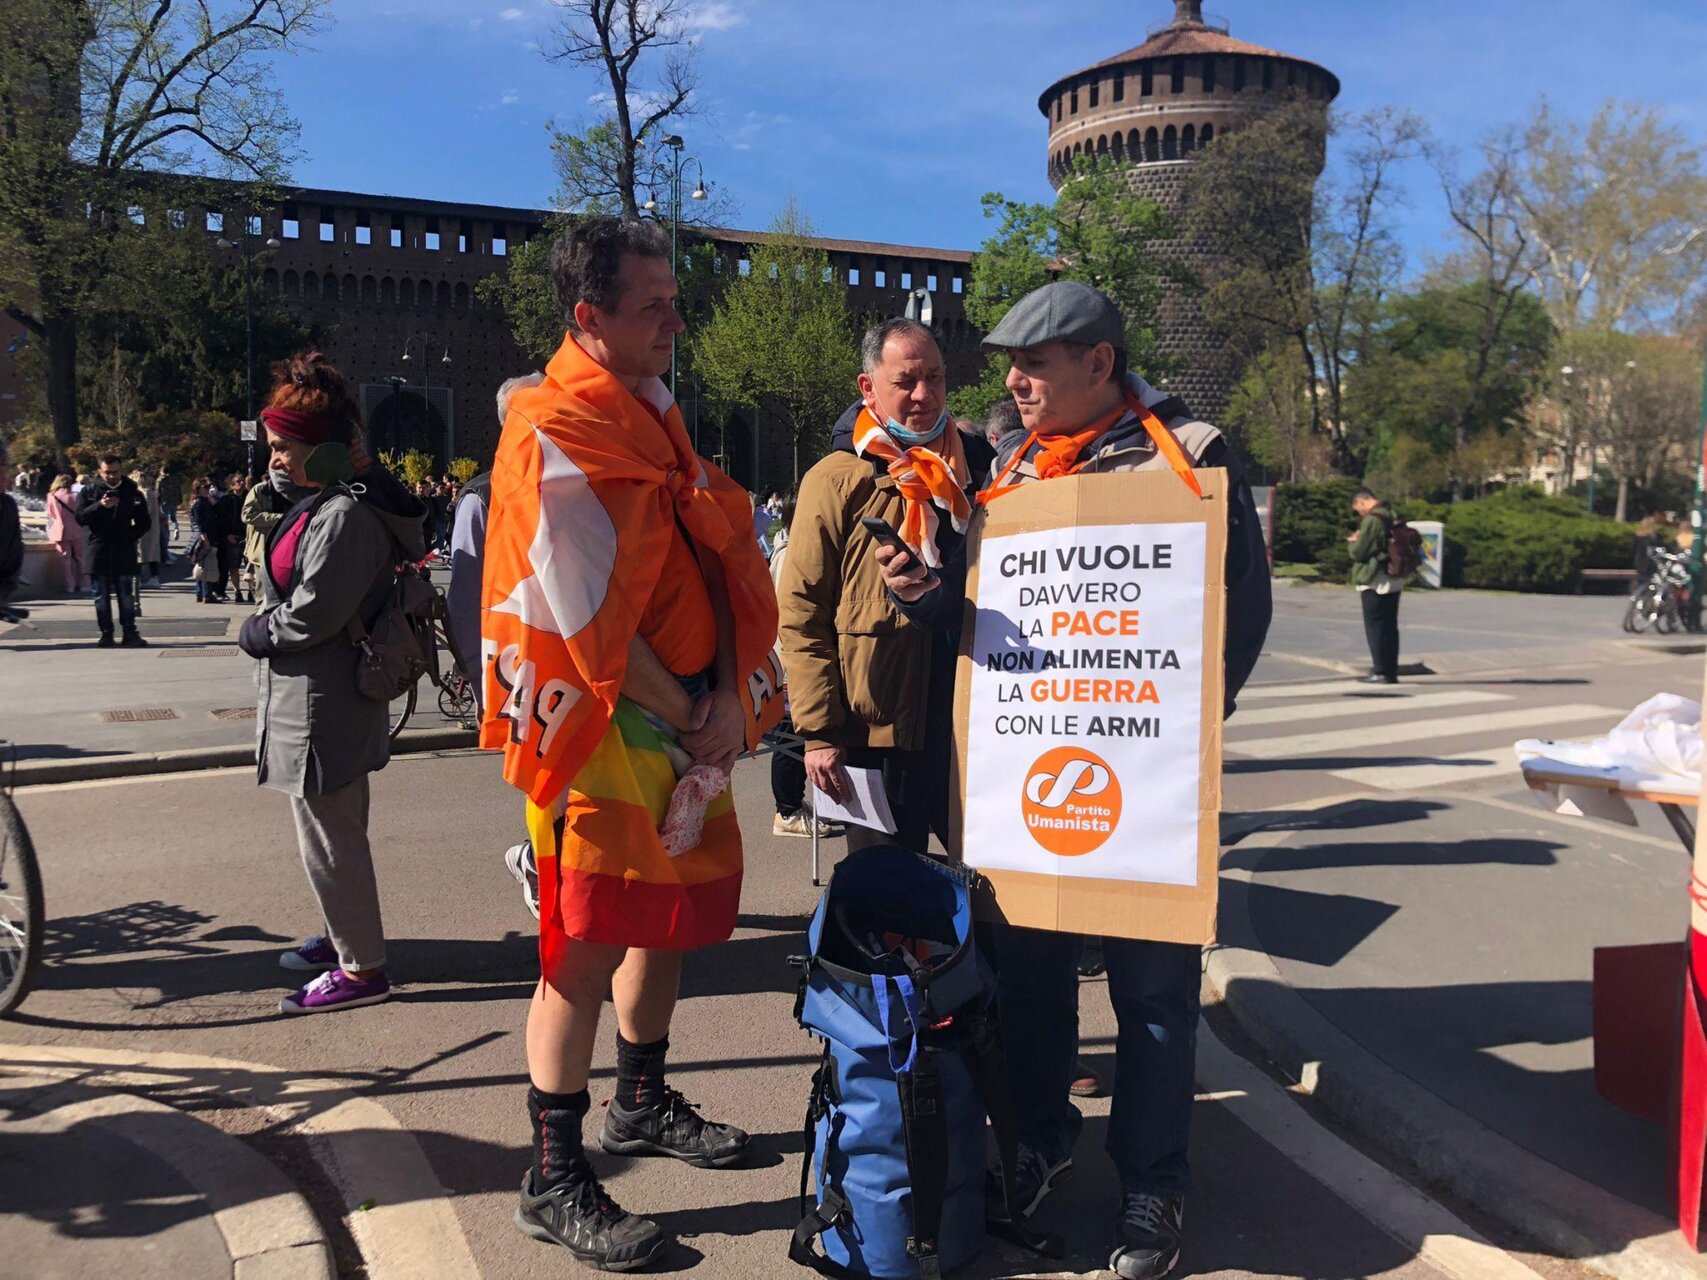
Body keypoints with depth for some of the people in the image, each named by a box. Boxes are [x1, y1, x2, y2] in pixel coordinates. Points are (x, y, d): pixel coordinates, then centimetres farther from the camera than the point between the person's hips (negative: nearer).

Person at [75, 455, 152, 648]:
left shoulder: (132, 492, 7)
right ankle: (106, 634, 9)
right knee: (102, 596, 4)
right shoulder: (89, 491, 5)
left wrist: (131, 537, -2)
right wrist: (100, 506, -18)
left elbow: (144, 522, 12)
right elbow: (80, 517, -3)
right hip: (99, 551, 0)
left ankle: (130, 634, 2)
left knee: (126, 595, 1)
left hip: (125, 552, 0)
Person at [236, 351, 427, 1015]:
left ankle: (362, 968, 10)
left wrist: (254, 632, -7)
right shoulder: (325, 502, 12)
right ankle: (343, 936, 38)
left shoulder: (344, 517, -22)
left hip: (323, 704, -11)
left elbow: (310, 616, -24)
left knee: (328, 836, -1)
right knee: (335, 830, 22)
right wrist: (266, 626, 3)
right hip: (324, 701, 11)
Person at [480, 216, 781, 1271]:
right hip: (602, 723, -9)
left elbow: (717, 562, 8)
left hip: (693, 719, 9)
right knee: (590, 943, -1)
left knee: (673, 915, 18)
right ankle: (555, 1180, 14)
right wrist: (687, 716, -10)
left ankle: (644, 1104, 39)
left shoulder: (658, 414, 12)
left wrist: (728, 700, -4)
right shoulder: (556, 434, -15)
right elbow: (590, 620, -19)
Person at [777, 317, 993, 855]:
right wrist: (819, 732, -11)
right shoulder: (837, 480, -2)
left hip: (974, 728, 4)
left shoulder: (977, 467, 10)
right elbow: (801, 613, -5)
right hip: (877, 736, -3)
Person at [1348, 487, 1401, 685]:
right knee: (1390, 627, 12)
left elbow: (1358, 552, -17)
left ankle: (1380, 672, -3)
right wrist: (1359, 541, 16)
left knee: (1374, 627, -3)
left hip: (1374, 582, -9)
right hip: (1393, 581, 9)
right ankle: (1391, 671, 16)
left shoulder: (1371, 520, -19)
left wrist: (1354, 541, 4)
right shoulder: (1392, 518, 10)